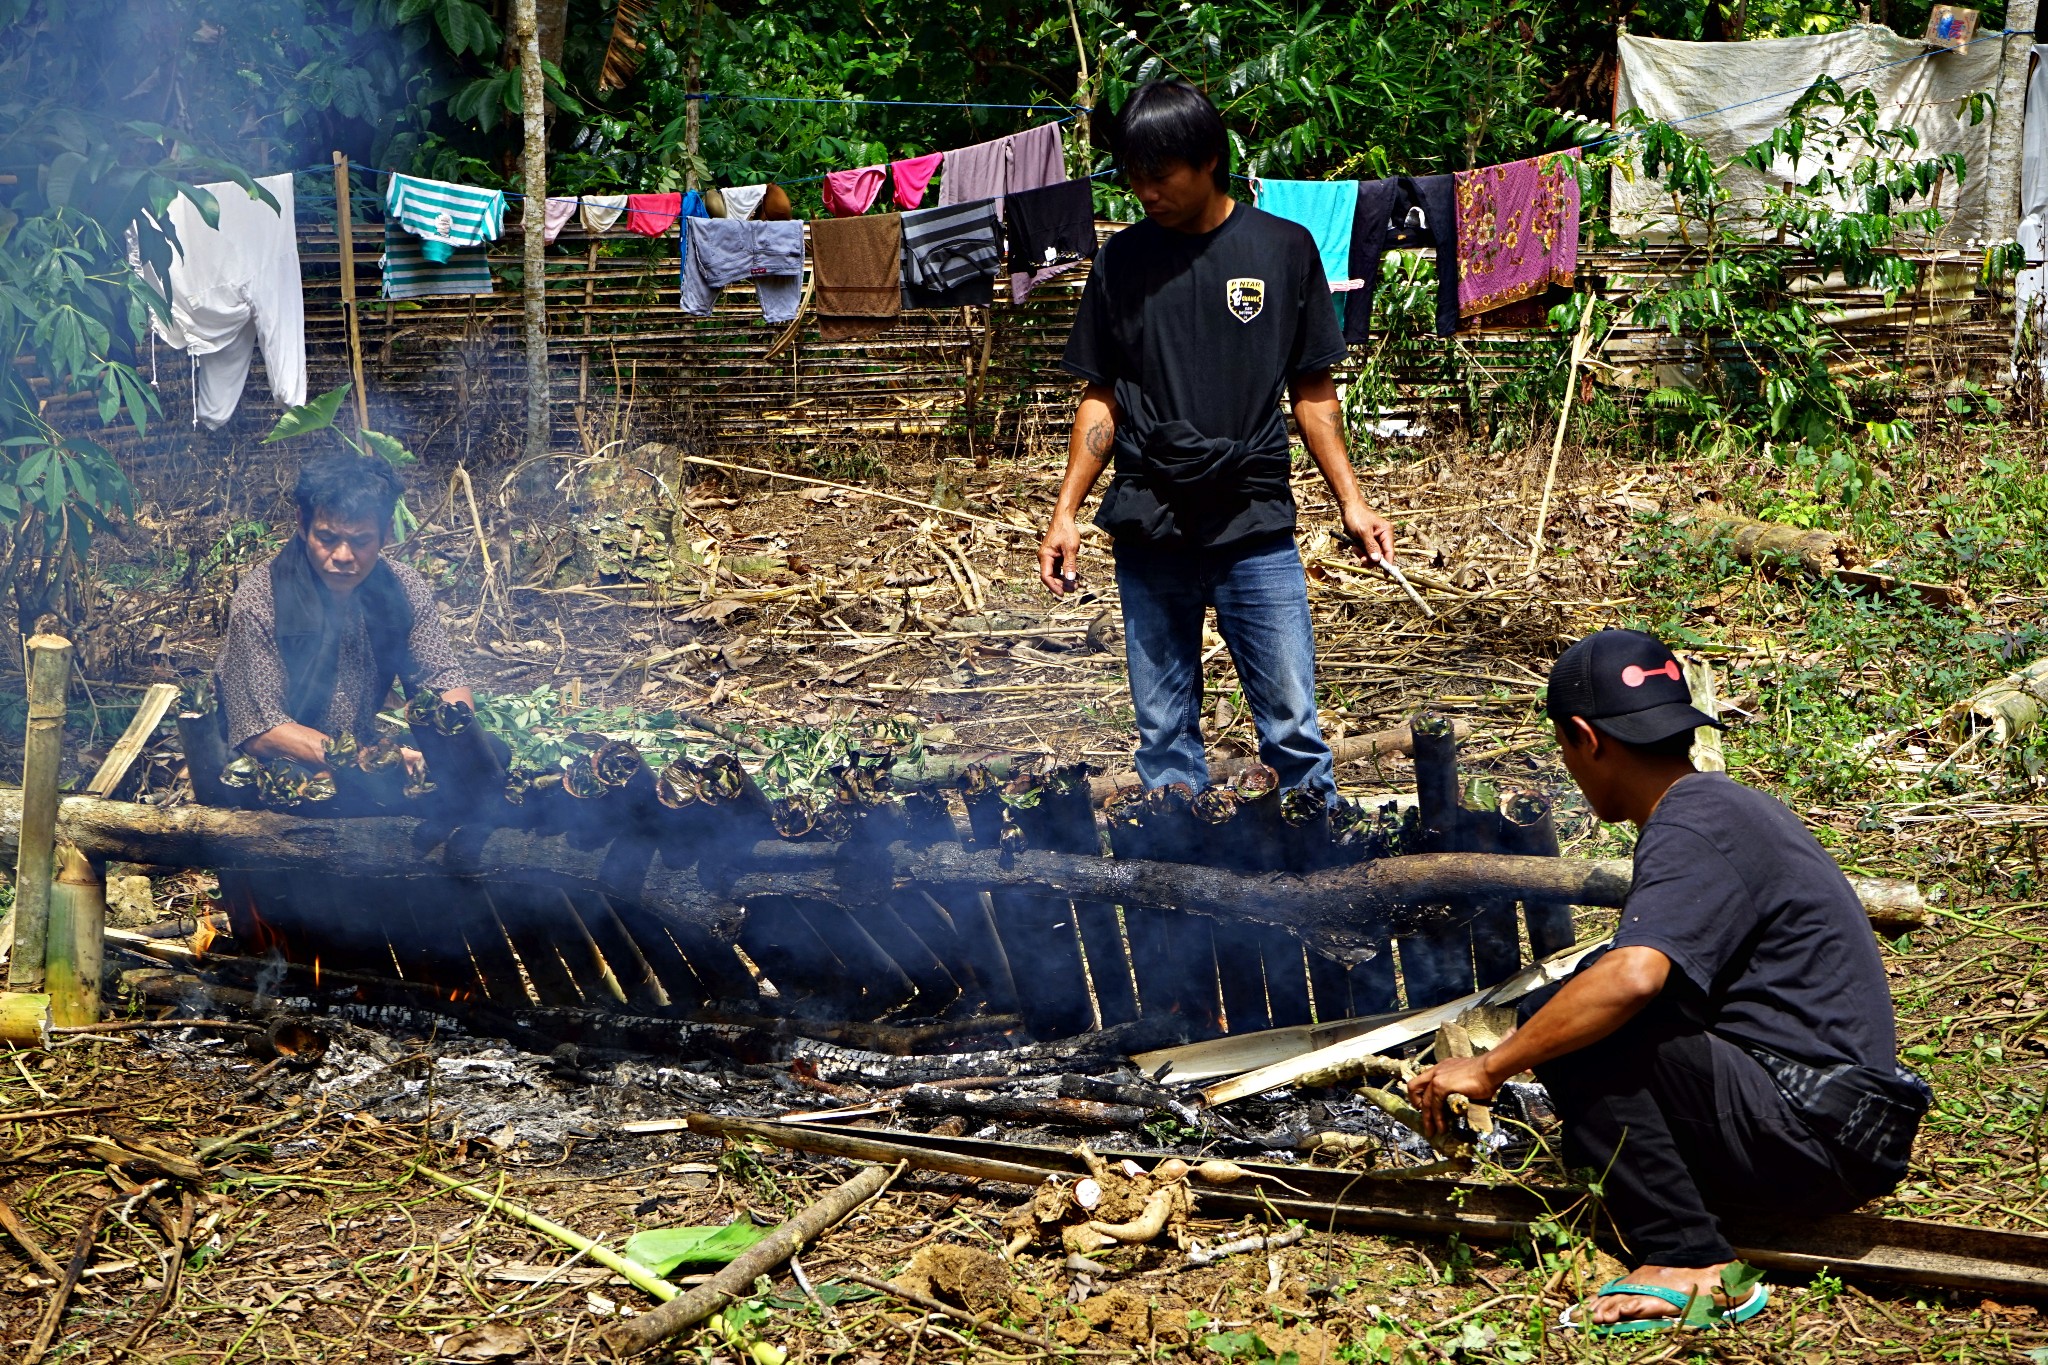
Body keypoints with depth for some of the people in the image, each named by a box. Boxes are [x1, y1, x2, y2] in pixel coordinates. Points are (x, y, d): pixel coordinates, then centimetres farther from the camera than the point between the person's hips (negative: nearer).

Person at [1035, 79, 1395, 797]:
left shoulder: (1285, 248, 1)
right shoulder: (1122, 261, 5)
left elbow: (1312, 389, 7)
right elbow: (1102, 397, 10)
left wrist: (1350, 500, 1)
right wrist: (1065, 512, 3)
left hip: (1257, 530, -2)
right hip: (1149, 538, 2)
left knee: (1293, 728, -2)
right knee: (1163, 735, 6)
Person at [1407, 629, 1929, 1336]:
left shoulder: (1689, 831, -15)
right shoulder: (1725, 805, 17)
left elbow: (1632, 978, -33)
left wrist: (1489, 1068, -23)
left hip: (1812, 1135, -10)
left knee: (1562, 1019, -18)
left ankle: (1691, 1264, -17)